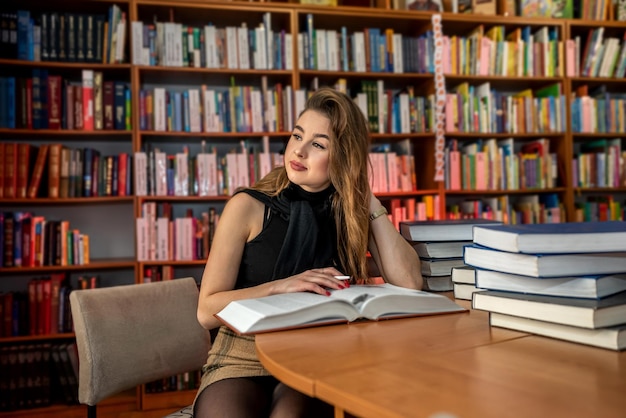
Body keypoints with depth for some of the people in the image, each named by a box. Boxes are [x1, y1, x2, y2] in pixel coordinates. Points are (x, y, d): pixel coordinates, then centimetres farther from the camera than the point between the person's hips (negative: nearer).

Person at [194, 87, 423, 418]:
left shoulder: (353, 213, 4)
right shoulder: (248, 207, -4)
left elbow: (409, 284, -9)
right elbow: (207, 310, -6)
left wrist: (369, 201, -7)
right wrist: (281, 286, -19)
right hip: (242, 359, 0)